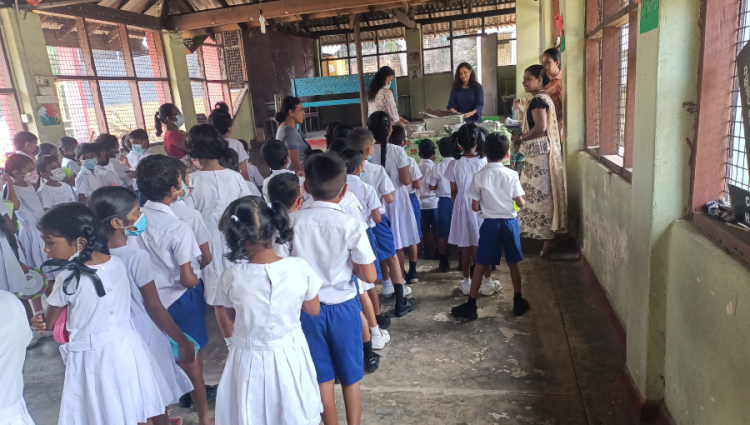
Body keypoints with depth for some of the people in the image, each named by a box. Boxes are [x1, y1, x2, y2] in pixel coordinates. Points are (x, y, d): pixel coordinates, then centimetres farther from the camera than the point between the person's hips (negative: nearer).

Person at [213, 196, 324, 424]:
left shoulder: (232, 276, -20)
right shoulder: (299, 267, -20)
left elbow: (232, 316, -1)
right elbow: (314, 311, -4)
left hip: (250, 358, 0)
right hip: (290, 354, 1)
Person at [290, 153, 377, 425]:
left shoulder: (293, 222, -10)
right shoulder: (351, 225, -17)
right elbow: (369, 276, -14)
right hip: (343, 307, -2)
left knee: (323, 376, 19)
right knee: (351, 377, 18)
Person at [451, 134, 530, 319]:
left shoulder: (479, 176, -8)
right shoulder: (512, 175, -7)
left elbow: (475, 207, -5)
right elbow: (520, 203, -6)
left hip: (490, 223, -1)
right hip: (509, 222, 1)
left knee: (481, 264, 5)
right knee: (513, 263, 14)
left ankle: (471, 305, 9)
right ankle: (518, 301, 25)